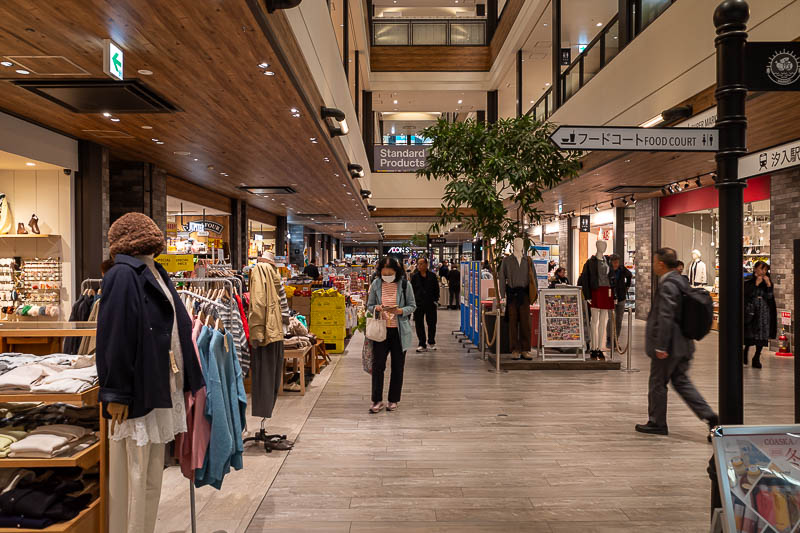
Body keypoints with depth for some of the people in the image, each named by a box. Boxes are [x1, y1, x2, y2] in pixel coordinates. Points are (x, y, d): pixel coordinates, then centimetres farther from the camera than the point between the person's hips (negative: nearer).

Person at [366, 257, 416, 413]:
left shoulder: (405, 284, -5)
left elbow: (412, 306, 0)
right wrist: (376, 309, -16)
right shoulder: (376, 284, 0)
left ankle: (394, 400, 22)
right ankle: (377, 401, 11)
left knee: (397, 366, 9)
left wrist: (400, 311, -19)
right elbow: (369, 306, 7)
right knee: (377, 365, -1)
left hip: (399, 331, -1)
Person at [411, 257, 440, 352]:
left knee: (432, 323, 9)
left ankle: (431, 342, 28)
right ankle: (422, 345, 9)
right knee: (419, 324, 1)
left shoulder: (432, 276, 2)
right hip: (418, 304, 0)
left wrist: (436, 300, -2)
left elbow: (436, 289, 5)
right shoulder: (415, 277, 4)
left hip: (430, 304, 0)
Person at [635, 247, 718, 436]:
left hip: (669, 346, -9)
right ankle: (709, 416, 11)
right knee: (681, 382, 17)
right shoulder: (681, 282, 11)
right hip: (682, 344, 9)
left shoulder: (667, 286, -19)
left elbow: (665, 318, -24)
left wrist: (660, 347, -22)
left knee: (657, 383, 5)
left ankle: (657, 423, 18)